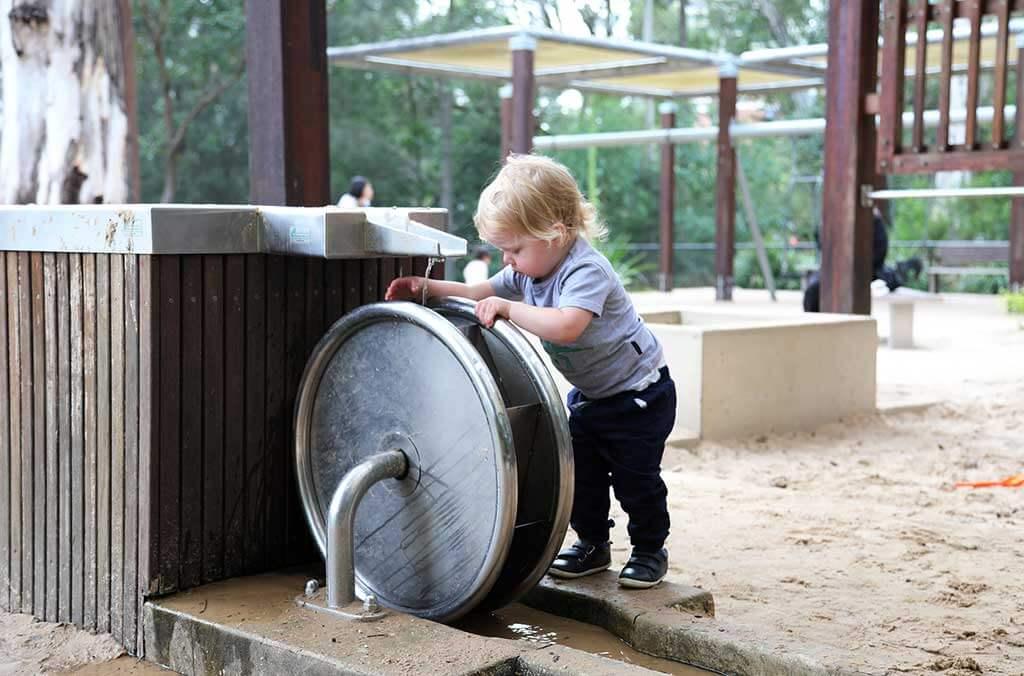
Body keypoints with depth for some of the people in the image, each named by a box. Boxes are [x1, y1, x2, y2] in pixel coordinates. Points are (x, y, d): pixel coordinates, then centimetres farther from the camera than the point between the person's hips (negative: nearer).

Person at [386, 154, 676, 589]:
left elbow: (565, 326, -47)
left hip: (638, 393, -8)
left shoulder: (586, 271, -31)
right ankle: (592, 543, 25)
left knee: (635, 478, 0)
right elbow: (479, 294, 6)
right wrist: (428, 288, -8)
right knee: (580, 471, 7)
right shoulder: (529, 269, -3)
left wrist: (507, 308, -42)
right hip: (589, 393, 8)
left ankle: (650, 549, 19)